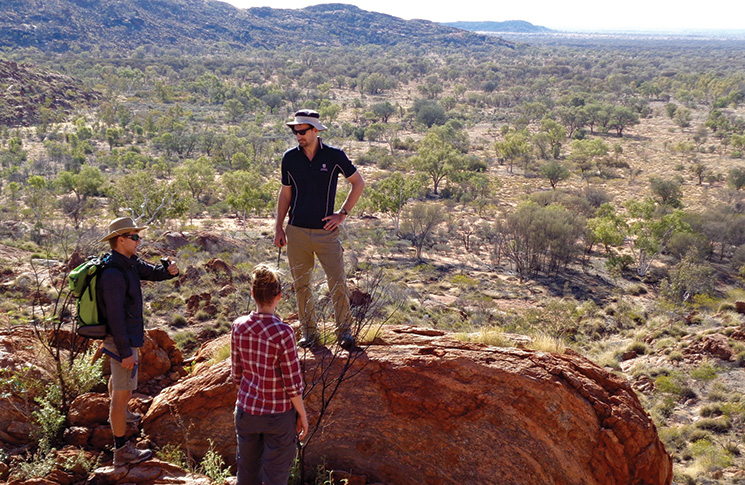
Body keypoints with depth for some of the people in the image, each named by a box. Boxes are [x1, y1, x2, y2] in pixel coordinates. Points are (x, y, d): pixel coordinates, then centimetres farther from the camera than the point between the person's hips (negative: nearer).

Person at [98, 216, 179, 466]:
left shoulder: (129, 261, 1)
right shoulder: (113, 274, -29)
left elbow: (153, 273, 6)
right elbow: (115, 316, -29)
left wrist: (169, 270, -19)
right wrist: (125, 352, -27)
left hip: (129, 332, 11)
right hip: (121, 338, -11)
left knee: (117, 377, 33)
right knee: (123, 392, -4)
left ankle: (117, 414, 58)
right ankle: (121, 450, 3)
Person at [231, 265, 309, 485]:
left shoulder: (238, 327, -10)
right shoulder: (283, 333, -24)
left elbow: (236, 373, 2)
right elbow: (293, 383, -17)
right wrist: (302, 415, -3)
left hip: (246, 411, 4)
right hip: (278, 414, -4)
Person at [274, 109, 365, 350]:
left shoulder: (334, 155, -4)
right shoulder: (290, 158, 3)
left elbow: (358, 183, 7)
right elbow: (285, 193, 13)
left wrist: (343, 213, 0)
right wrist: (278, 228, 8)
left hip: (326, 231, -2)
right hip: (297, 231, 2)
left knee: (337, 283, -4)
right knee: (301, 285, 7)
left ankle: (344, 331, 11)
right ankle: (309, 331, 20)